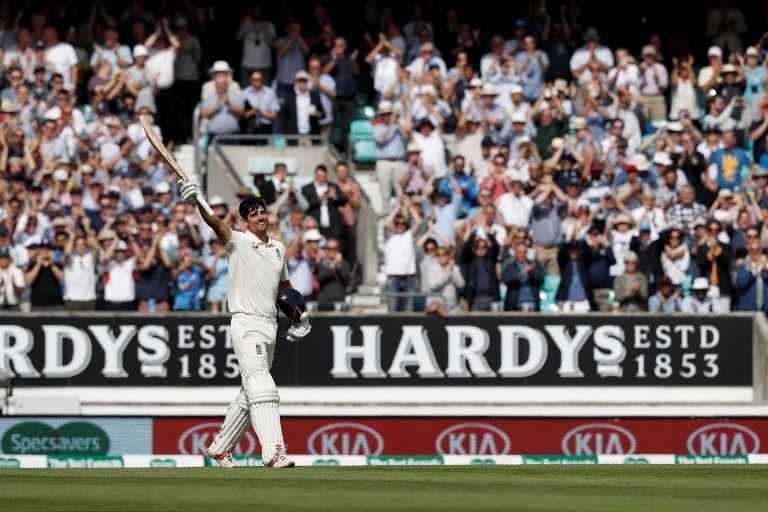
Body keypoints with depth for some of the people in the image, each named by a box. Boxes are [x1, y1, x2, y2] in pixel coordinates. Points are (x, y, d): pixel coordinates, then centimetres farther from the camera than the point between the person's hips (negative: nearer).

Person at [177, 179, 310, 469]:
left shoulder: (278, 248, 15)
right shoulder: (237, 242, -4)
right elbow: (216, 223, -23)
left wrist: (298, 314, 17)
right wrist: (198, 203, -41)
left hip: (270, 325, 7)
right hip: (246, 324, -7)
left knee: (249, 394, 14)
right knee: (261, 387, -20)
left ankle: (219, 448, 28)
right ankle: (273, 453, -31)